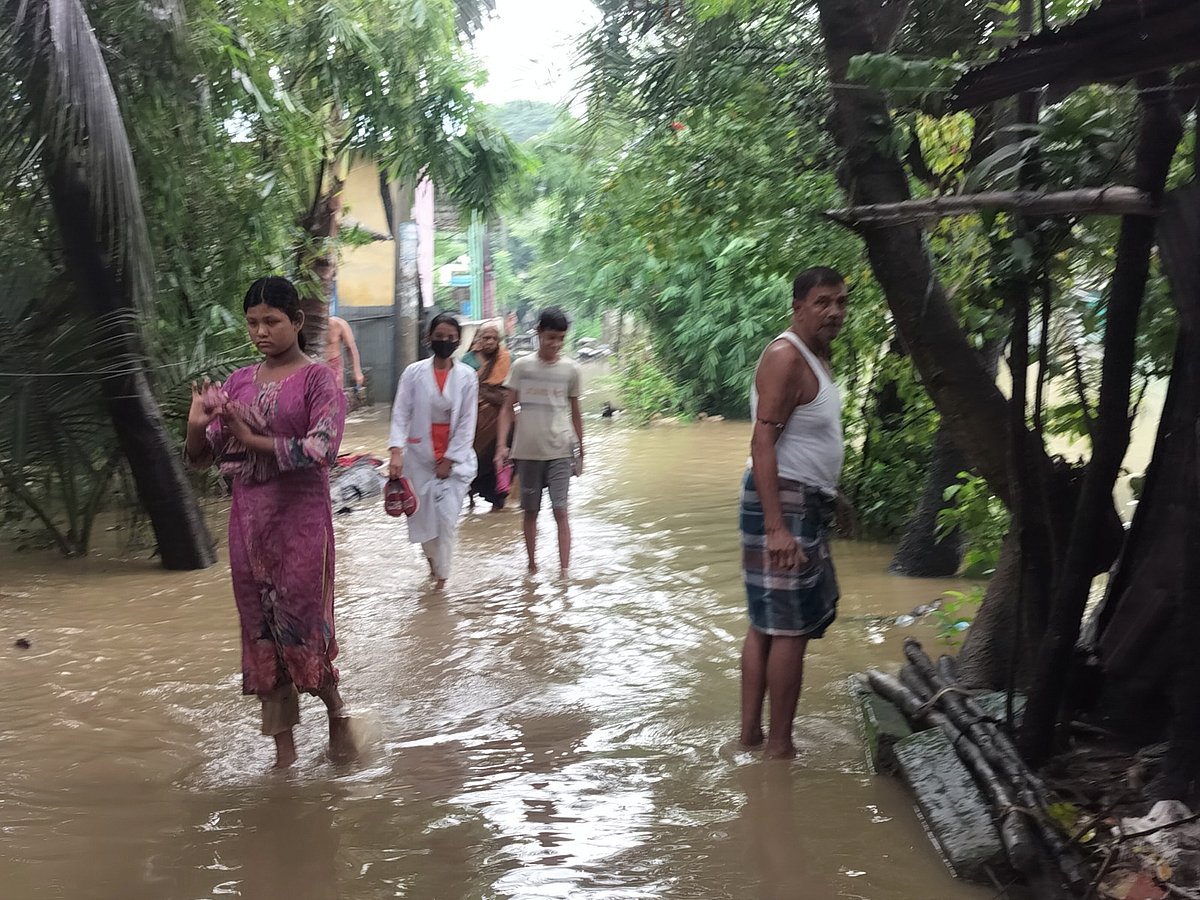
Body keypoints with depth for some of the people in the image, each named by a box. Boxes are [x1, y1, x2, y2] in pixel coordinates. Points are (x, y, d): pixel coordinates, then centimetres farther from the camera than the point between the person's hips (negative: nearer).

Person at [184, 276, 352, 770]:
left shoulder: (318, 379, -5)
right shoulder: (237, 383, 8)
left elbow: (321, 450, -18)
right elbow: (201, 457, 10)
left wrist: (252, 440, -20)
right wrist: (197, 425, -11)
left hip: (301, 520, -5)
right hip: (248, 520, 5)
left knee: (301, 626, -1)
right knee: (261, 631, 8)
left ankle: (336, 711, 26)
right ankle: (283, 743, 18)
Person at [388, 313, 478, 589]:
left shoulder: (467, 377, -3)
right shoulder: (414, 373, -4)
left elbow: (467, 423, -3)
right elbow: (401, 414, -8)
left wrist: (449, 460, -7)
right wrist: (396, 451, -22)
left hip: (455, 459, -1)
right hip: (420, 457, 1)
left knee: (447, 516, -8)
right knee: (423, 516, 9)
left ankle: (441, 573, 10)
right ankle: (432, 558, 38)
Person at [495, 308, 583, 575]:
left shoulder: (570, 370, 2)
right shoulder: (522, 366, 1)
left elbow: (575, 413, 11)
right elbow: (508, 408, 3)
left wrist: (580, 451, 13)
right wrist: (501, 444, -7)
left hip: (560, 451, -1)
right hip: (527, 450, 1)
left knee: (560, 510, -8)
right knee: (531, 511, 10)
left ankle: (564, 571, -9)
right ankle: (532, 566, 23)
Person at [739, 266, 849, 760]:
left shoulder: (816, 358, 16)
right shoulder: (785, 357, -15)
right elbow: (762, 443, -22)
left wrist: (822, 507, 18)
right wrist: (777, 527, -28)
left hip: (806, 504, 10)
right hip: (784, 501, -10)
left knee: (766, 623, 11)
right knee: (791, 627, -7)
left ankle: (750, 731, 17)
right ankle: (779, 745, 0)